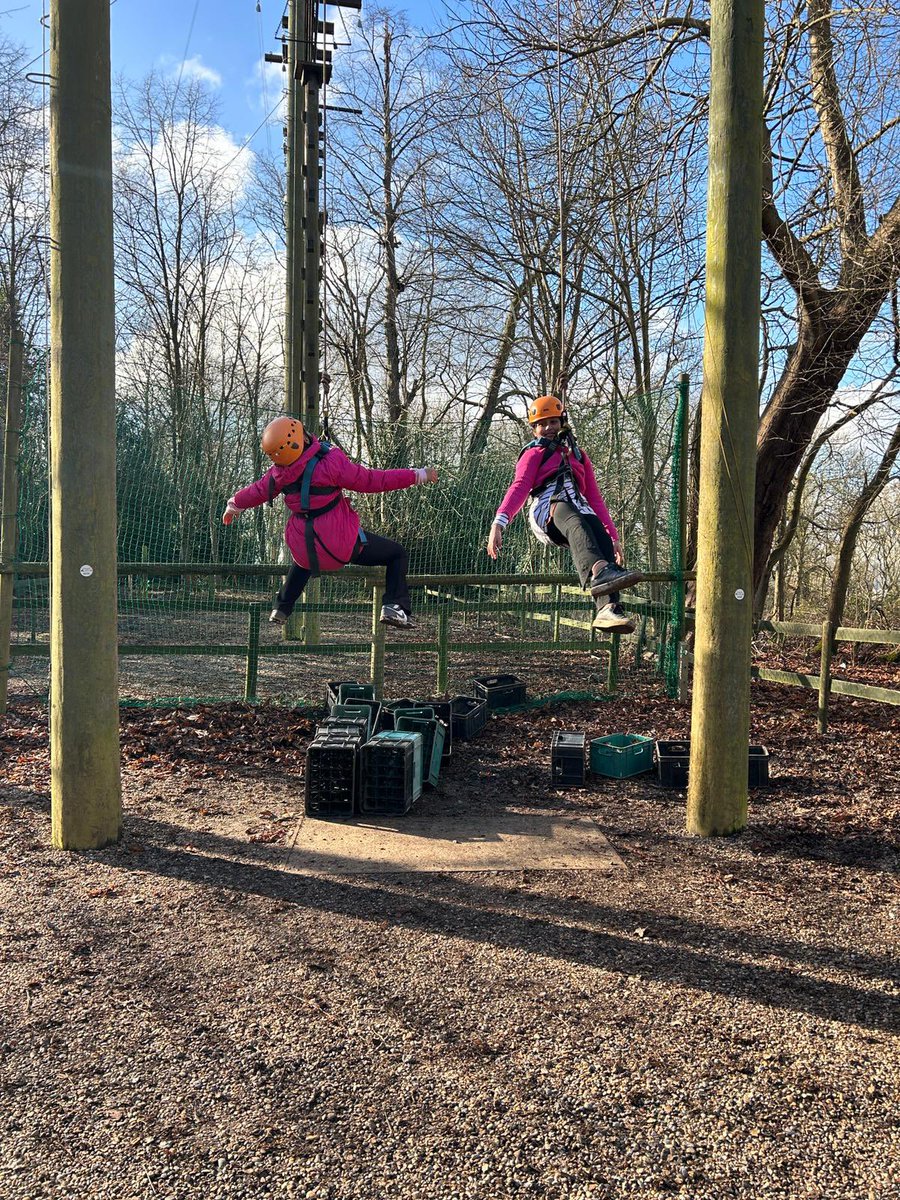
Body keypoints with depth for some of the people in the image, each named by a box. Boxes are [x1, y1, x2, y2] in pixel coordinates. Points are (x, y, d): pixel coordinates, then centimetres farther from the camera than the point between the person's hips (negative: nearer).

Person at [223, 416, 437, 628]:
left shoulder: (279, 471, -3)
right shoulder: (331, 462, -21)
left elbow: (258, 491, 16)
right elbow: (371, 481, -16)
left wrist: (234, 505, 38)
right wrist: (418, 475, -8)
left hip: (302, 548, 6)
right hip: (340, 543, -6)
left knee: (303, 561, 42)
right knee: (396, 553, 8)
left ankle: (281, 608, 40)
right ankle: (394, 606, -9)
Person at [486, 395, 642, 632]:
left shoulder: (578, 455, 35)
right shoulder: (534, 453, 22)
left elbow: (594, 498, 32)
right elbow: (519, 488, 3)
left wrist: (613, 537, 23)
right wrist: (498, 523, -15)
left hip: (580, 508, 4)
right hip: (547, 510, -4)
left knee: (603, 541, -31)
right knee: (575, 522, -40)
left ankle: (608, 608, -50)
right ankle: (599, 571, -69)